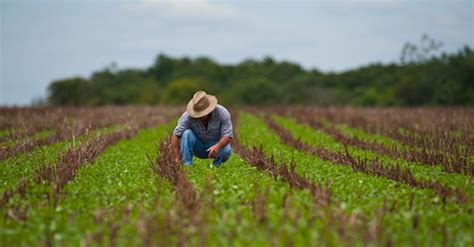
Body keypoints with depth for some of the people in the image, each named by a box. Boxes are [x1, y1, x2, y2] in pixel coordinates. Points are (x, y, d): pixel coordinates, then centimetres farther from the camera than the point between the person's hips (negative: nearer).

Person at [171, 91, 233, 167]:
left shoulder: (222, 113, -23)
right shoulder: (188, 116, -24)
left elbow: (228, 136, -24)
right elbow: (175, 135, -27)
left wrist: (217, 146, -46)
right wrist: (177, 159, -36)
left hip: (216, 144, 0)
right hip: (198, 147, 0)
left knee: (226, 150, -33)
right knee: (187, 133, -28)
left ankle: (215, 165, -1)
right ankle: (186, 166, -23)